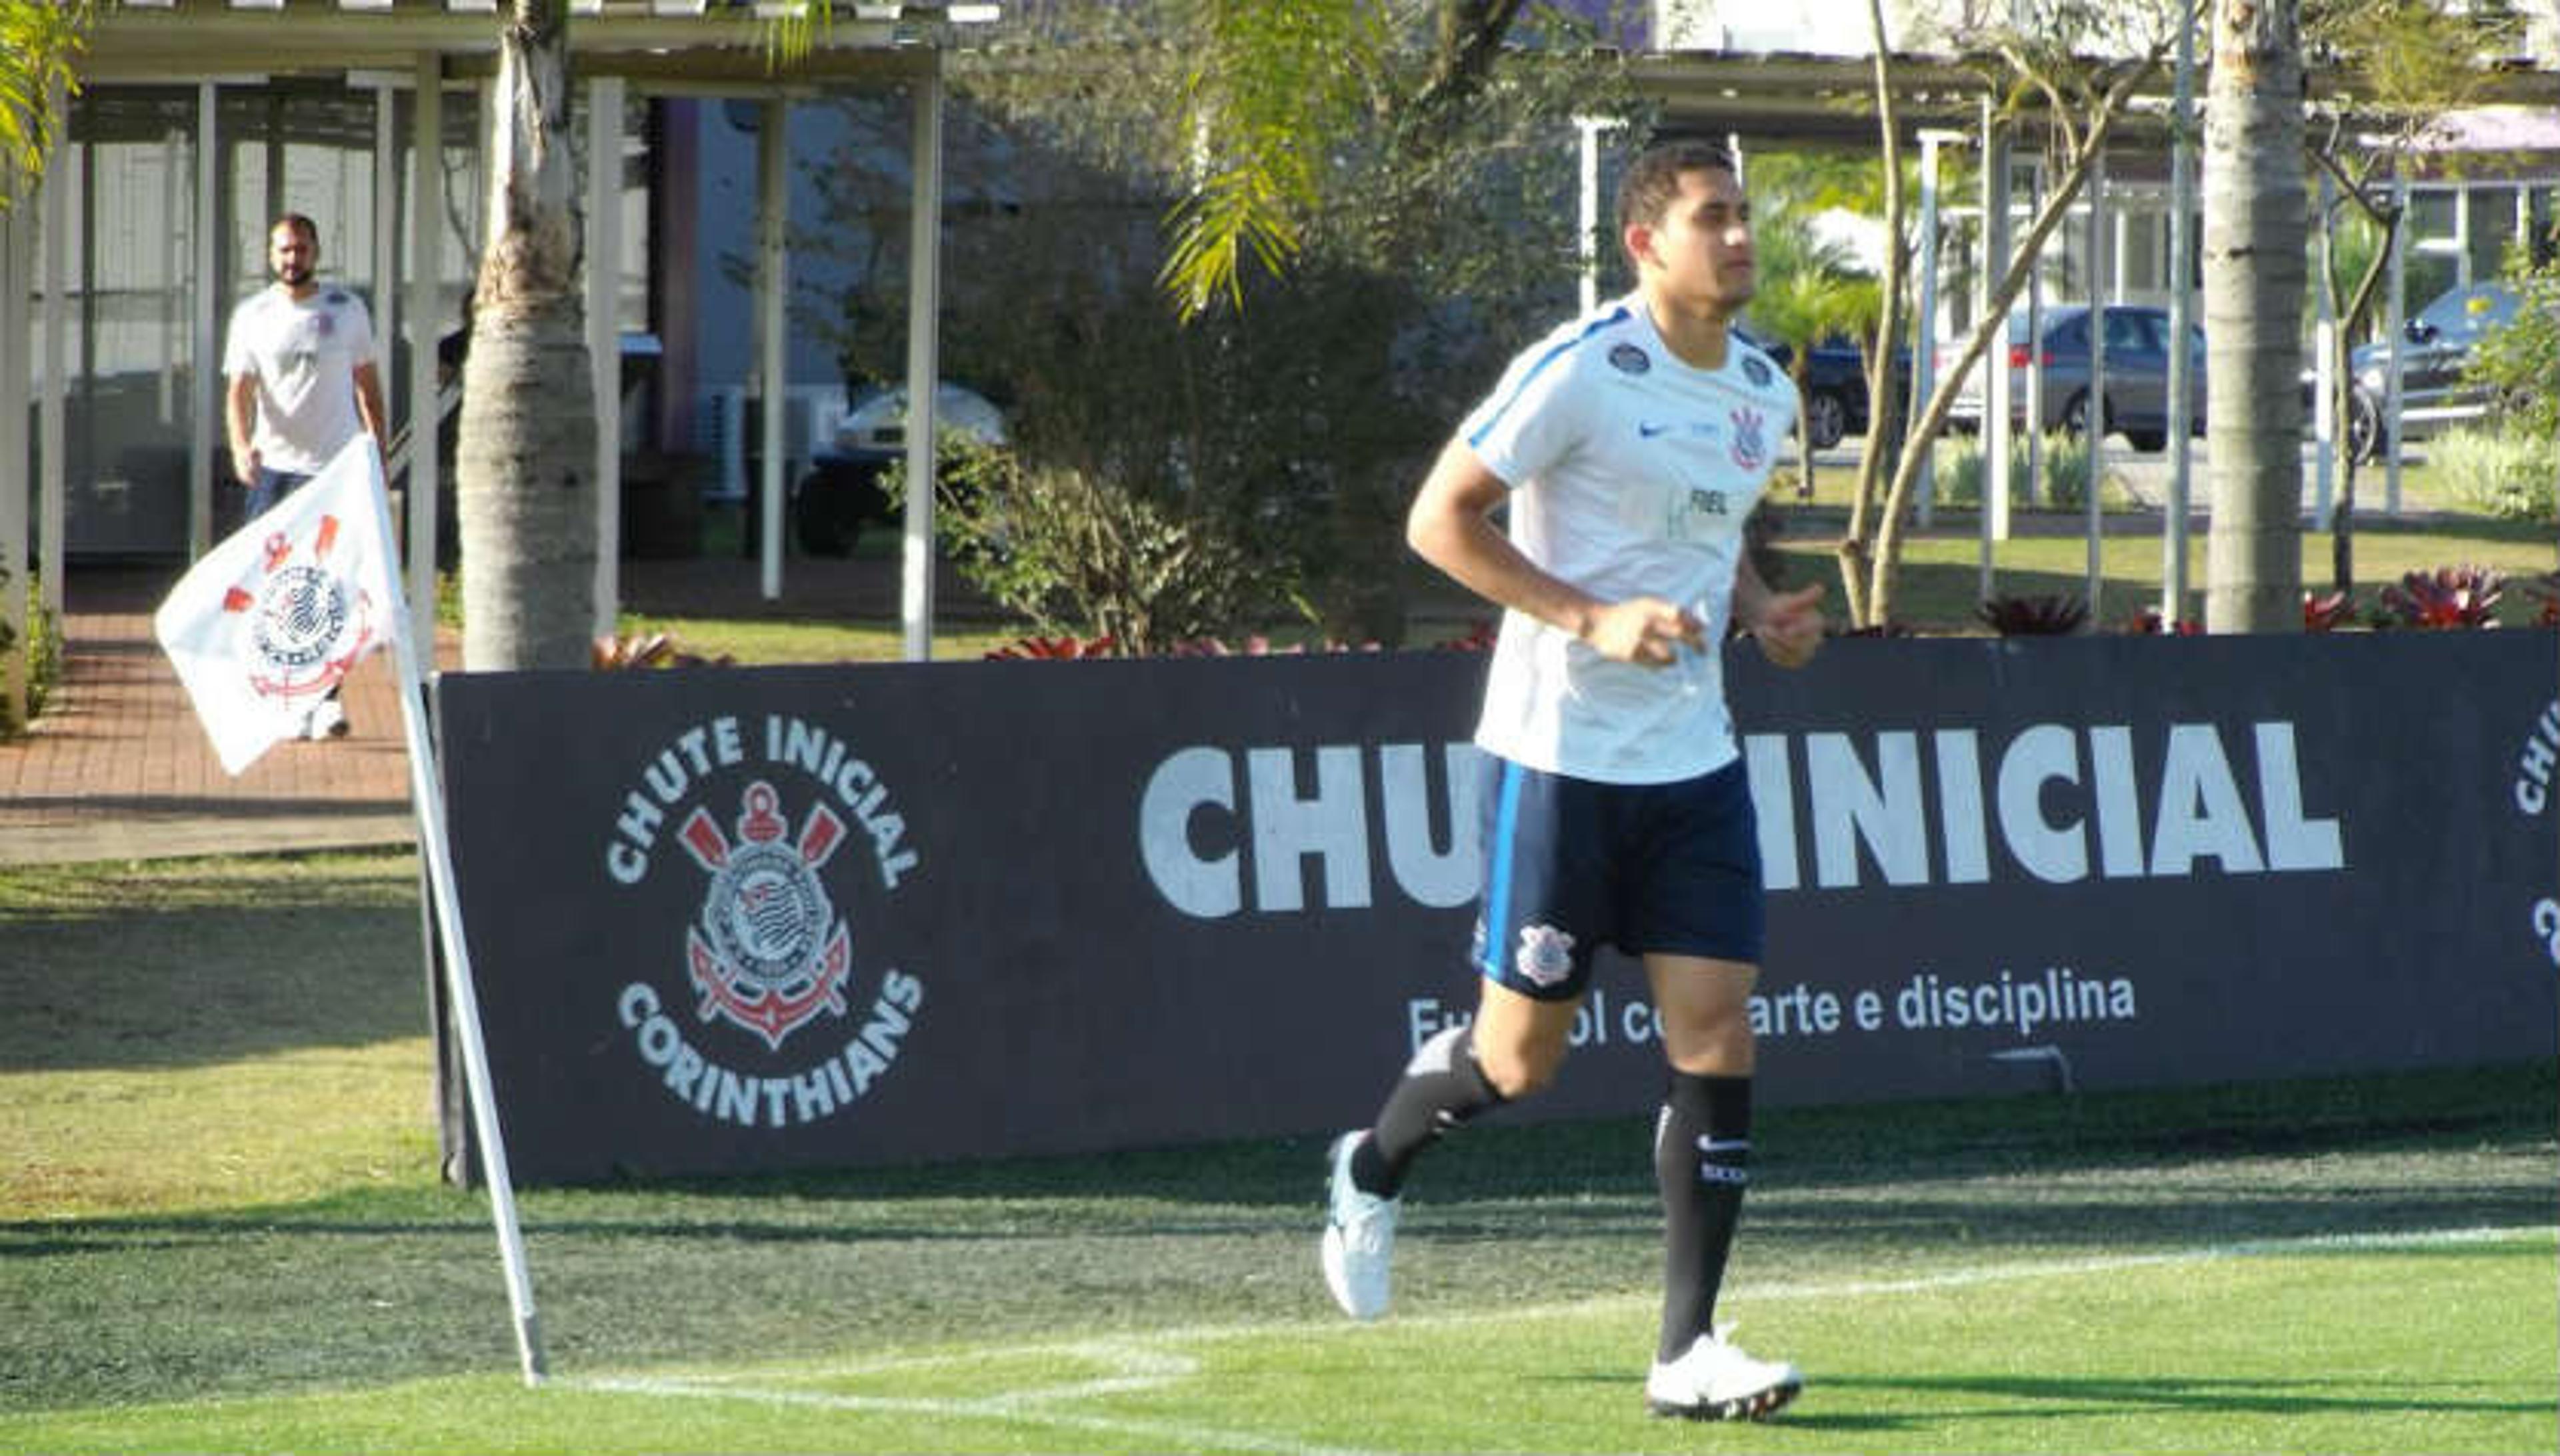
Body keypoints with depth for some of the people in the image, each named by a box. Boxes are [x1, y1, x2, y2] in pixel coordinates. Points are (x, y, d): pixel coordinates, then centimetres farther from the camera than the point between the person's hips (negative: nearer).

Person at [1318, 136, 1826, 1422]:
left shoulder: (1763, 391, 10)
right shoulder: (1579, 370, -13)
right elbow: (1439, 518, -12)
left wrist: (1757, 612, 5)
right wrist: (1593, 617, -21)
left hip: (1694, 760, 6)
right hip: (1560, 750, -6)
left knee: (1717, 1034, -5)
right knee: (1520, 1056, 2)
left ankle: (1688, 1349, -1)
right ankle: (1373, 1169, 34)